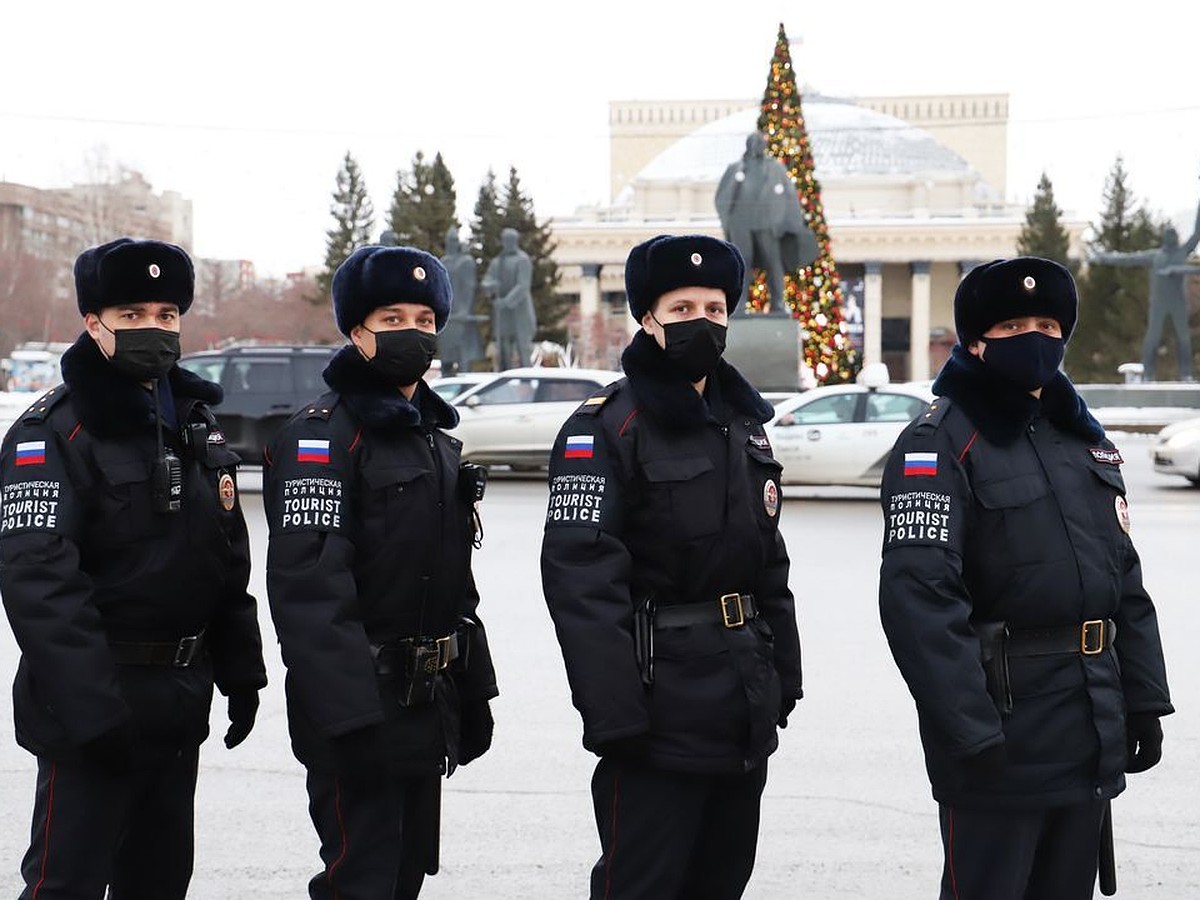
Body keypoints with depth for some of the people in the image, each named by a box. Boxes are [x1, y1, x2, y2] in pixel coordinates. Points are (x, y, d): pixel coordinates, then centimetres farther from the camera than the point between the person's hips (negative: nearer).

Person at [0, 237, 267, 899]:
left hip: (181, 702, 8)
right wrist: (92, 710, -28)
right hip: (94, 702, -7)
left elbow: (229, 560, 20)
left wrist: (240, 671, 14)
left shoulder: (196, 423, 13)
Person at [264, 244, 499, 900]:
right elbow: (308, 582, -22)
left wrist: (472, 694, 19)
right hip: (360, 704, -8)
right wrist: (348, 710, -28)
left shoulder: (435, 438, 16)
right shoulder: (321, 434, -12)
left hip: (428, 702, 8)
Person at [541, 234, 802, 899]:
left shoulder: (743, 423, 15)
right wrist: (613, 713, -24)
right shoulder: (607, 427, -10)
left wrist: (783, 673, 16)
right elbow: (580, 576, -18)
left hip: (745, 713, 8)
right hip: (662, 710, -8)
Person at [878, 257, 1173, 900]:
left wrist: (1144, 698, 13)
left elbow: (1125, 581, 19)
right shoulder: (940, 443, -10)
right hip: (1004, 739, -7)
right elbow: (919, 598, -20)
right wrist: (970, 730, -25)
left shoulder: (1084, 438, 15)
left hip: (1094, 744, 7)